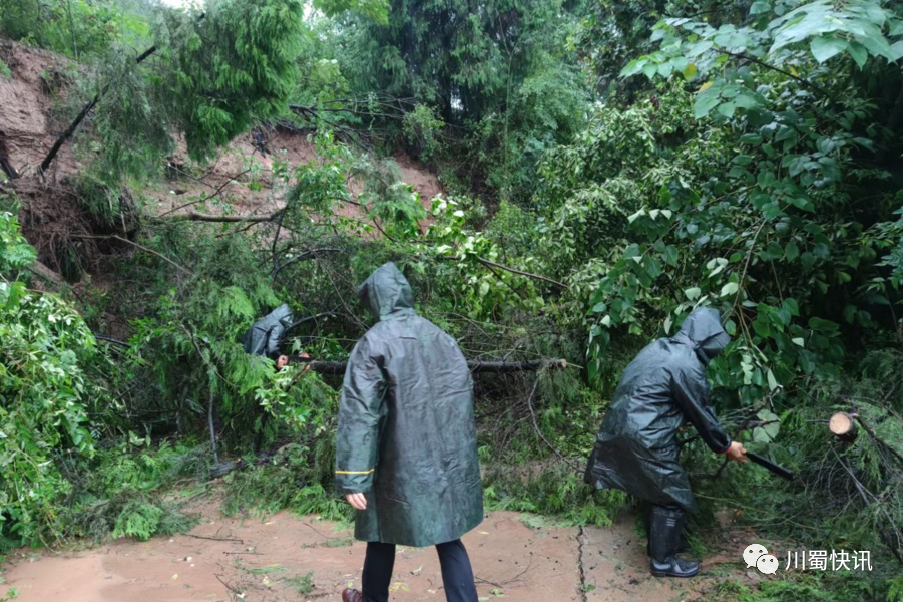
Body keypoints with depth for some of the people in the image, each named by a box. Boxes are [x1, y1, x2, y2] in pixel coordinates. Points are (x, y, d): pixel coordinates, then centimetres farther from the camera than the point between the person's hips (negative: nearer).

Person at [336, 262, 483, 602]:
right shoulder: (440, 336, 4)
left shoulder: (374, 342, -11)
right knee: (448, 537, 14)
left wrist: (353, 478, -17)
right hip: (449, 460, 4)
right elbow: (463, 393, 10)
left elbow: (359, 411, -17)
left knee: (383, 531, 19)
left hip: (402, 462, -4)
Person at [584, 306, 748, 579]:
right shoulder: (688, 366, -17)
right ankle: (663, 560, 18)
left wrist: (679, 421, 34)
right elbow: (701, 413, -7)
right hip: (644, 437, -10)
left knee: (657, 489, 24)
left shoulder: (660, 346, 11)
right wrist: (726, 446, 7)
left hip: (623, 427, 10)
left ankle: (660, 543, 39)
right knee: (673, 495, 6)